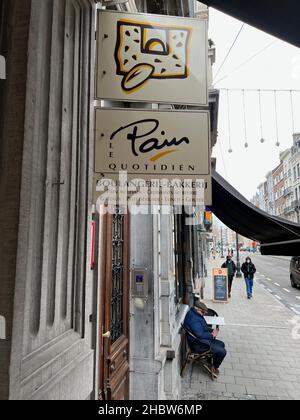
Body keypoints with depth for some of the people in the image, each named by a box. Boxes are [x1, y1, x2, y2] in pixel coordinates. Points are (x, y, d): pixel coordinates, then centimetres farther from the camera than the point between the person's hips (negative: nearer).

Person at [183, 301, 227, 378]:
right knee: (222, 351, -14)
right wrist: (212, 335, -15)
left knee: (221, 344, 22)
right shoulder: (193, 318, -28)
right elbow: (200, 335, -30)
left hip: (202, 340, 11)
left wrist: (212, 330, 0)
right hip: (197, 344, -11)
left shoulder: (196, 314, 6)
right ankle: (214, 368, 12)